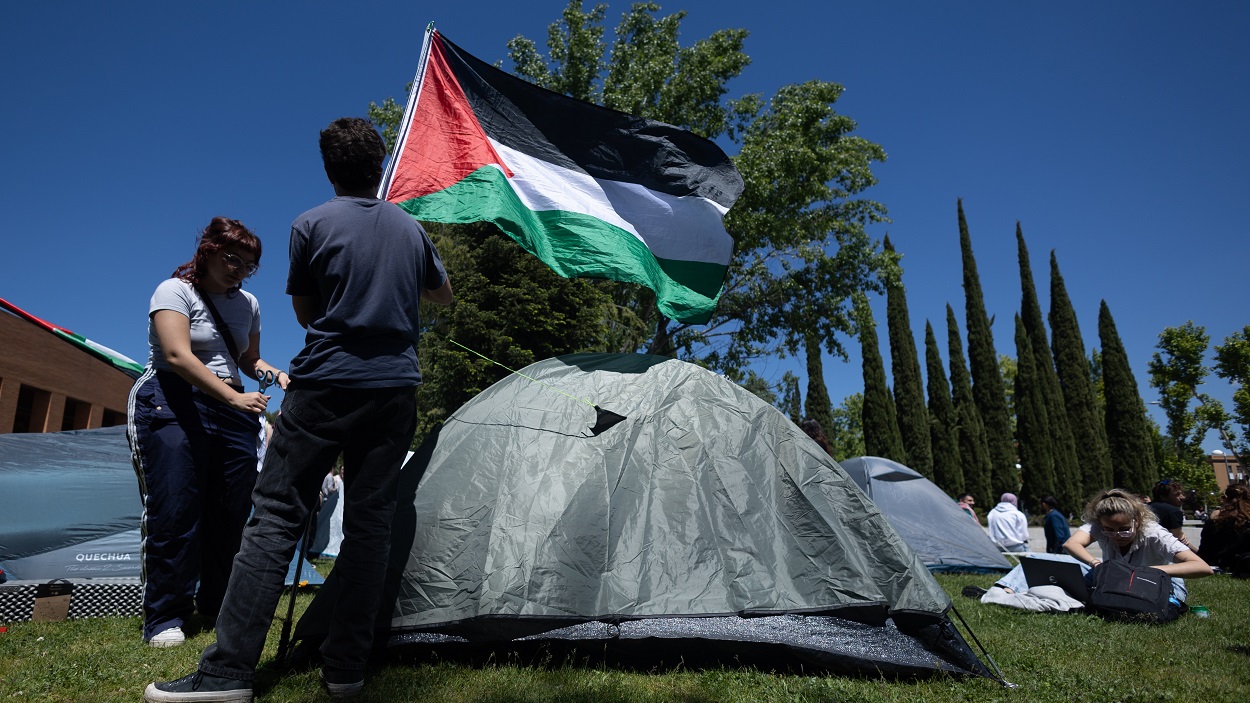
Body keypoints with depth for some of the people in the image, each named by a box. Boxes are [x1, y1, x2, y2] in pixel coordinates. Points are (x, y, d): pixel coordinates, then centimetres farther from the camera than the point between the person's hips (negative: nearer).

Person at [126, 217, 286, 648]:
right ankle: (164, 618, 2)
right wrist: (233, 396, -29)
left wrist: (276, 375, -2)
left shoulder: (248, 304, 14)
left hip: (230, 410, 6)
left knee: (233, 512, 3)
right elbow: (178, 355, -19)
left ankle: (219, 605, 17)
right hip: (172, 406, -6)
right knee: (175, 510, -10)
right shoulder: (174, 290, -5)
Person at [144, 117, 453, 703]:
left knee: (275, 516, 0)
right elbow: (442, 295, 26)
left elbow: (305, 312, 9)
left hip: (324, 386, -3)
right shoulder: (411, 228, 11)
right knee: (370, 520, 4)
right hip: (395, 390, 4)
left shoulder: (311, 226, 1)